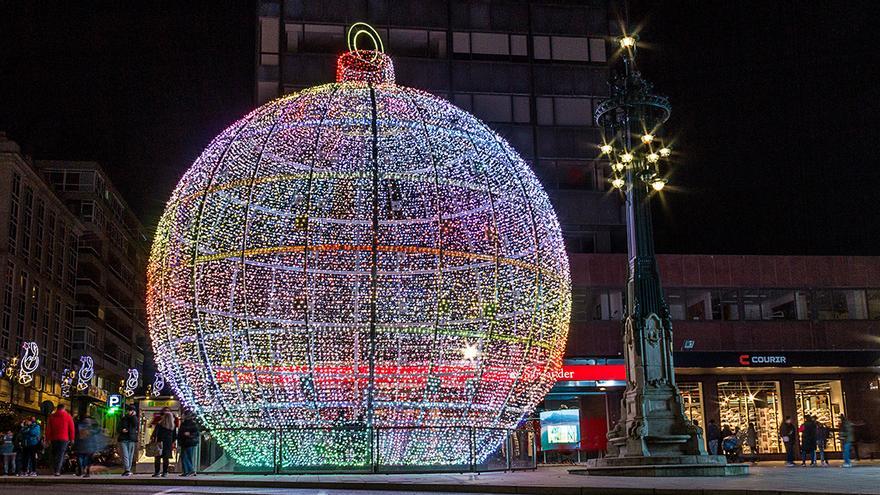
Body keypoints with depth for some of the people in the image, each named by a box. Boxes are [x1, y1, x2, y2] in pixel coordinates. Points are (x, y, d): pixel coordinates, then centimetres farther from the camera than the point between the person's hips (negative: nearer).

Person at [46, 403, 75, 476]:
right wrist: (72, 439, 7)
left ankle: (55, 469, 11)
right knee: (61, 454, -4)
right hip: (64, 438, -2)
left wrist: (48, 439, 10)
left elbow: (48, 429, 7)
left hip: (54, 438, 2)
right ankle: (57, 471, -16)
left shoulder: (51, 416, 9)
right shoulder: (68, 416, 3)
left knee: (54, 454, 12)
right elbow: (72, 428, 1)